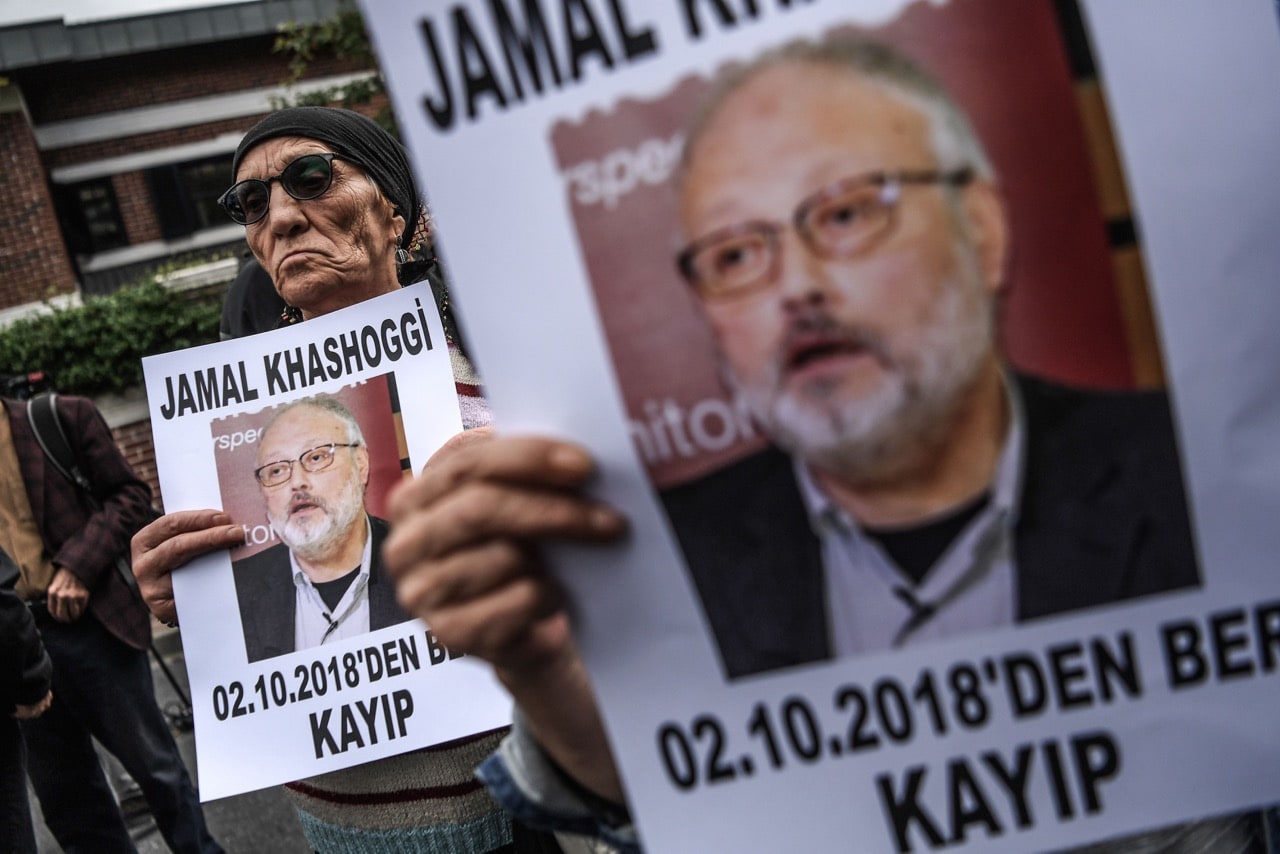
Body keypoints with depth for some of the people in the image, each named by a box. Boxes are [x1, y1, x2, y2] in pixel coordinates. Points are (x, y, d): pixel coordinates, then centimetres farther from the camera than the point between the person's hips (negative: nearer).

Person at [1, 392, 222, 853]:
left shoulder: (59, 417, -1)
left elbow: (129, 494, -2)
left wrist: (77, 568, -14)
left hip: (86, 621, -4)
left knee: (152, 761, 5)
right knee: (63, 792, 11)